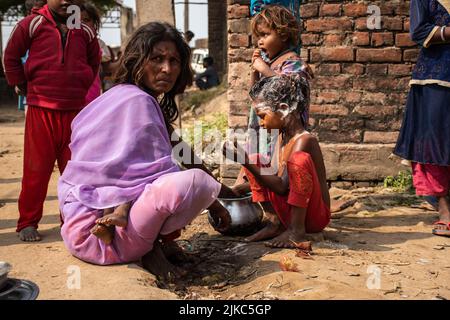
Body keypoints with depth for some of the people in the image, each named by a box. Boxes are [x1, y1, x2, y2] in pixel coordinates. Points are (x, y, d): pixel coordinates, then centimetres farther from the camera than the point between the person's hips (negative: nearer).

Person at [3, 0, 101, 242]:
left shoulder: (85, 31, 10)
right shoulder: (32, 24, 0)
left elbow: (93, 63, 24)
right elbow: (11, 57, 5)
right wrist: (22, 85, 5)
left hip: (75, 111, 4)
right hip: (40, 110, -3)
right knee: (36, 169, -1)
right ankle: (27, 223, 11)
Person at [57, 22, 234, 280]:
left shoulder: (121, 97, 15)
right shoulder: (137, 101, -15)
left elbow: (181, 154, 18)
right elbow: (163, 171, -17)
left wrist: (222, 191, 18)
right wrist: (212, 202, -2)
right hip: (93, 229, -10)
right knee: (194, 181, -33)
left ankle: (153, 241, 3)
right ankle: (147, 247, -8)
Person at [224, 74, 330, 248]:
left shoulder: (304, 140, -20)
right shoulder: (281, 137, 5)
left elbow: (282, 186, -25)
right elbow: (276, 179, 10)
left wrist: (246, 162, -28)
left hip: (315, 215, -8)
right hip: (287, 212, 8)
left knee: (299, 159, -32)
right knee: (255, 160, 4)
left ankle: (297, 230, -20)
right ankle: (274, 223, -1)